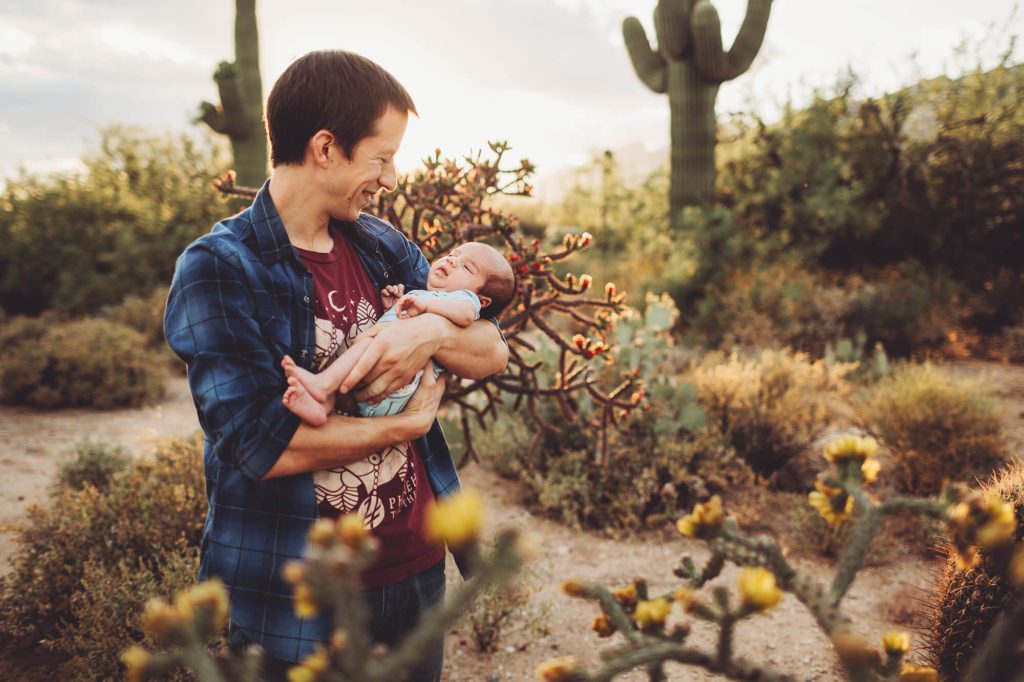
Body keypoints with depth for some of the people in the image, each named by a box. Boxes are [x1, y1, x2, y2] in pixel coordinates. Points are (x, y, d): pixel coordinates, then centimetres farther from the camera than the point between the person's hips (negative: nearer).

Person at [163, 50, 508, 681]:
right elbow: (265, 445, -23)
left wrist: (434, 331, -18)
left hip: (419, 566, 6)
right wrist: (405, 424, -12)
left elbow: (494, 353, 4)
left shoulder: (384, 245, 4)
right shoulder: (216, 268, -14)